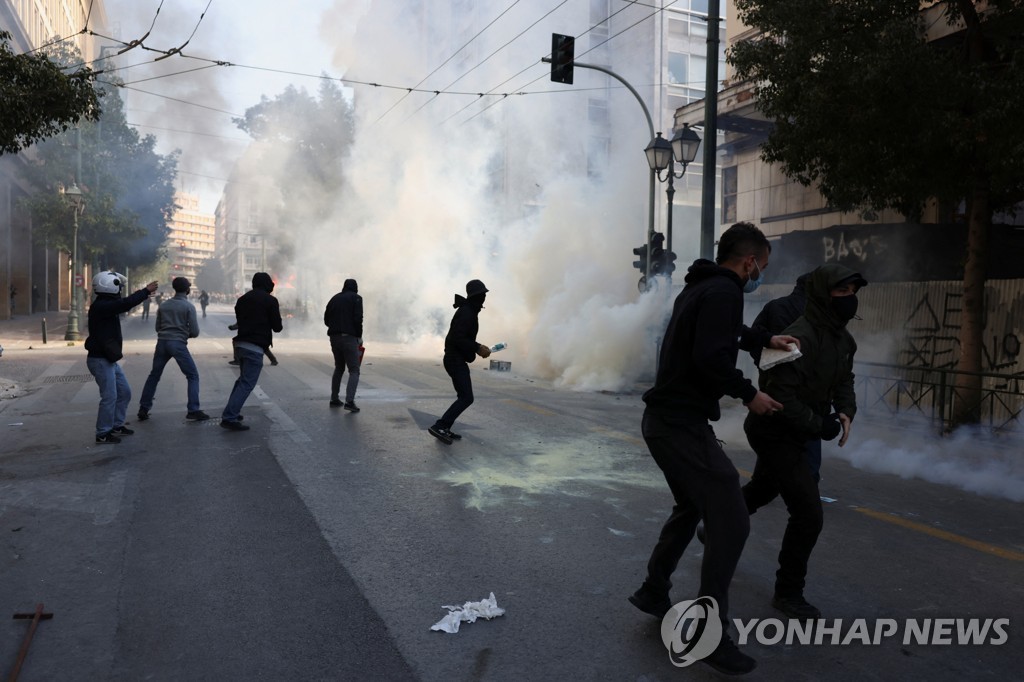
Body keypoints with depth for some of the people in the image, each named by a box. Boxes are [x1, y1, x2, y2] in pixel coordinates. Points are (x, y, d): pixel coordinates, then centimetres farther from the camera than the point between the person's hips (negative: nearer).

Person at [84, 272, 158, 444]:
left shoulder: (107, 305, 10)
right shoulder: (100, 306, -20)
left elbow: (123, 305, 28)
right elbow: (125, 304, -29)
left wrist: (143, 296, 23)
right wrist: (146, 291, -19)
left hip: (109, 360, 10)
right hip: (101, 360, -10)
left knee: (124, 392, 16)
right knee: (110, 397, -6)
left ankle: (116, 426, 27)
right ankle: (103, 434, 4)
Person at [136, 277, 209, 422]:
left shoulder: (163, 306, 13)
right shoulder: (188, 306, -3)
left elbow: (158, 328, 19)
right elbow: (195, 332, -5)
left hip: (162, 342, 5)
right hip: (178, 344, -5)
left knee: (154, 376, 18)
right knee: (193, 376, 2)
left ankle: (144, 409, 20)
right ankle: (193, 410, -6)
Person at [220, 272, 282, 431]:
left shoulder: (242, 299, 13)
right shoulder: (270, 300, -6)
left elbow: (239, 321, 20)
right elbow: (277, 326, -5)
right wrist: (279, 325, 16)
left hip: (241, 343, 8)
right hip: (255, 346, -8)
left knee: (242, 379, 23)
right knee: (247, 383, -6)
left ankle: (231, 412, 23)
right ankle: (230, 417, -11)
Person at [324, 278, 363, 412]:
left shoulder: (334, 298, 15)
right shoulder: (356, 298, -1)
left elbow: (326, 319, 13)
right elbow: (358, 319, -11)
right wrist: (359, 336, -1)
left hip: (334, 337, 6)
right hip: (349, 337, -6)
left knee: (339, 368, 20)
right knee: (354, 371, -4)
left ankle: (334, 399, 22)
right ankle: (349, 401, -19)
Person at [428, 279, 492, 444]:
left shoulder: (469, 311, 14)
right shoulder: (466, 313, -18)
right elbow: (457, 338, -26)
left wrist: (478, 347, 15)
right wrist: (477, 349, -23)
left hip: (457, 360, 11)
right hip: (456, 360, -11)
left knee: (464, 397, 13)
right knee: (466, 398, -13)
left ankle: (444, 429, 14)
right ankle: (439, 426, -14)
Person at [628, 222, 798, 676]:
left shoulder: (699, 287, 17)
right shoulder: (723, 292, -15)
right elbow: (711, 358, -26)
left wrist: (764, 340, 35)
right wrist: (749, 394, -11)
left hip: (665, 419, 11)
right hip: (683, 424, -11)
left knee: (691, 507, 26)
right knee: (731, 522, -6)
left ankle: (653, 592, 36)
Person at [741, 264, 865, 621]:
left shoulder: (843, 339, 3)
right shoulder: (801, 337, -27)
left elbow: (843, 381, 12)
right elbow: (781, 395, -30)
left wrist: (845, 411, -7)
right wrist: (818, 425, -25)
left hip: (792, 434, 10)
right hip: (775, 432, -10)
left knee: (762, 490, 28)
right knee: (808, 512, -11)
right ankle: (788, 592, 7)